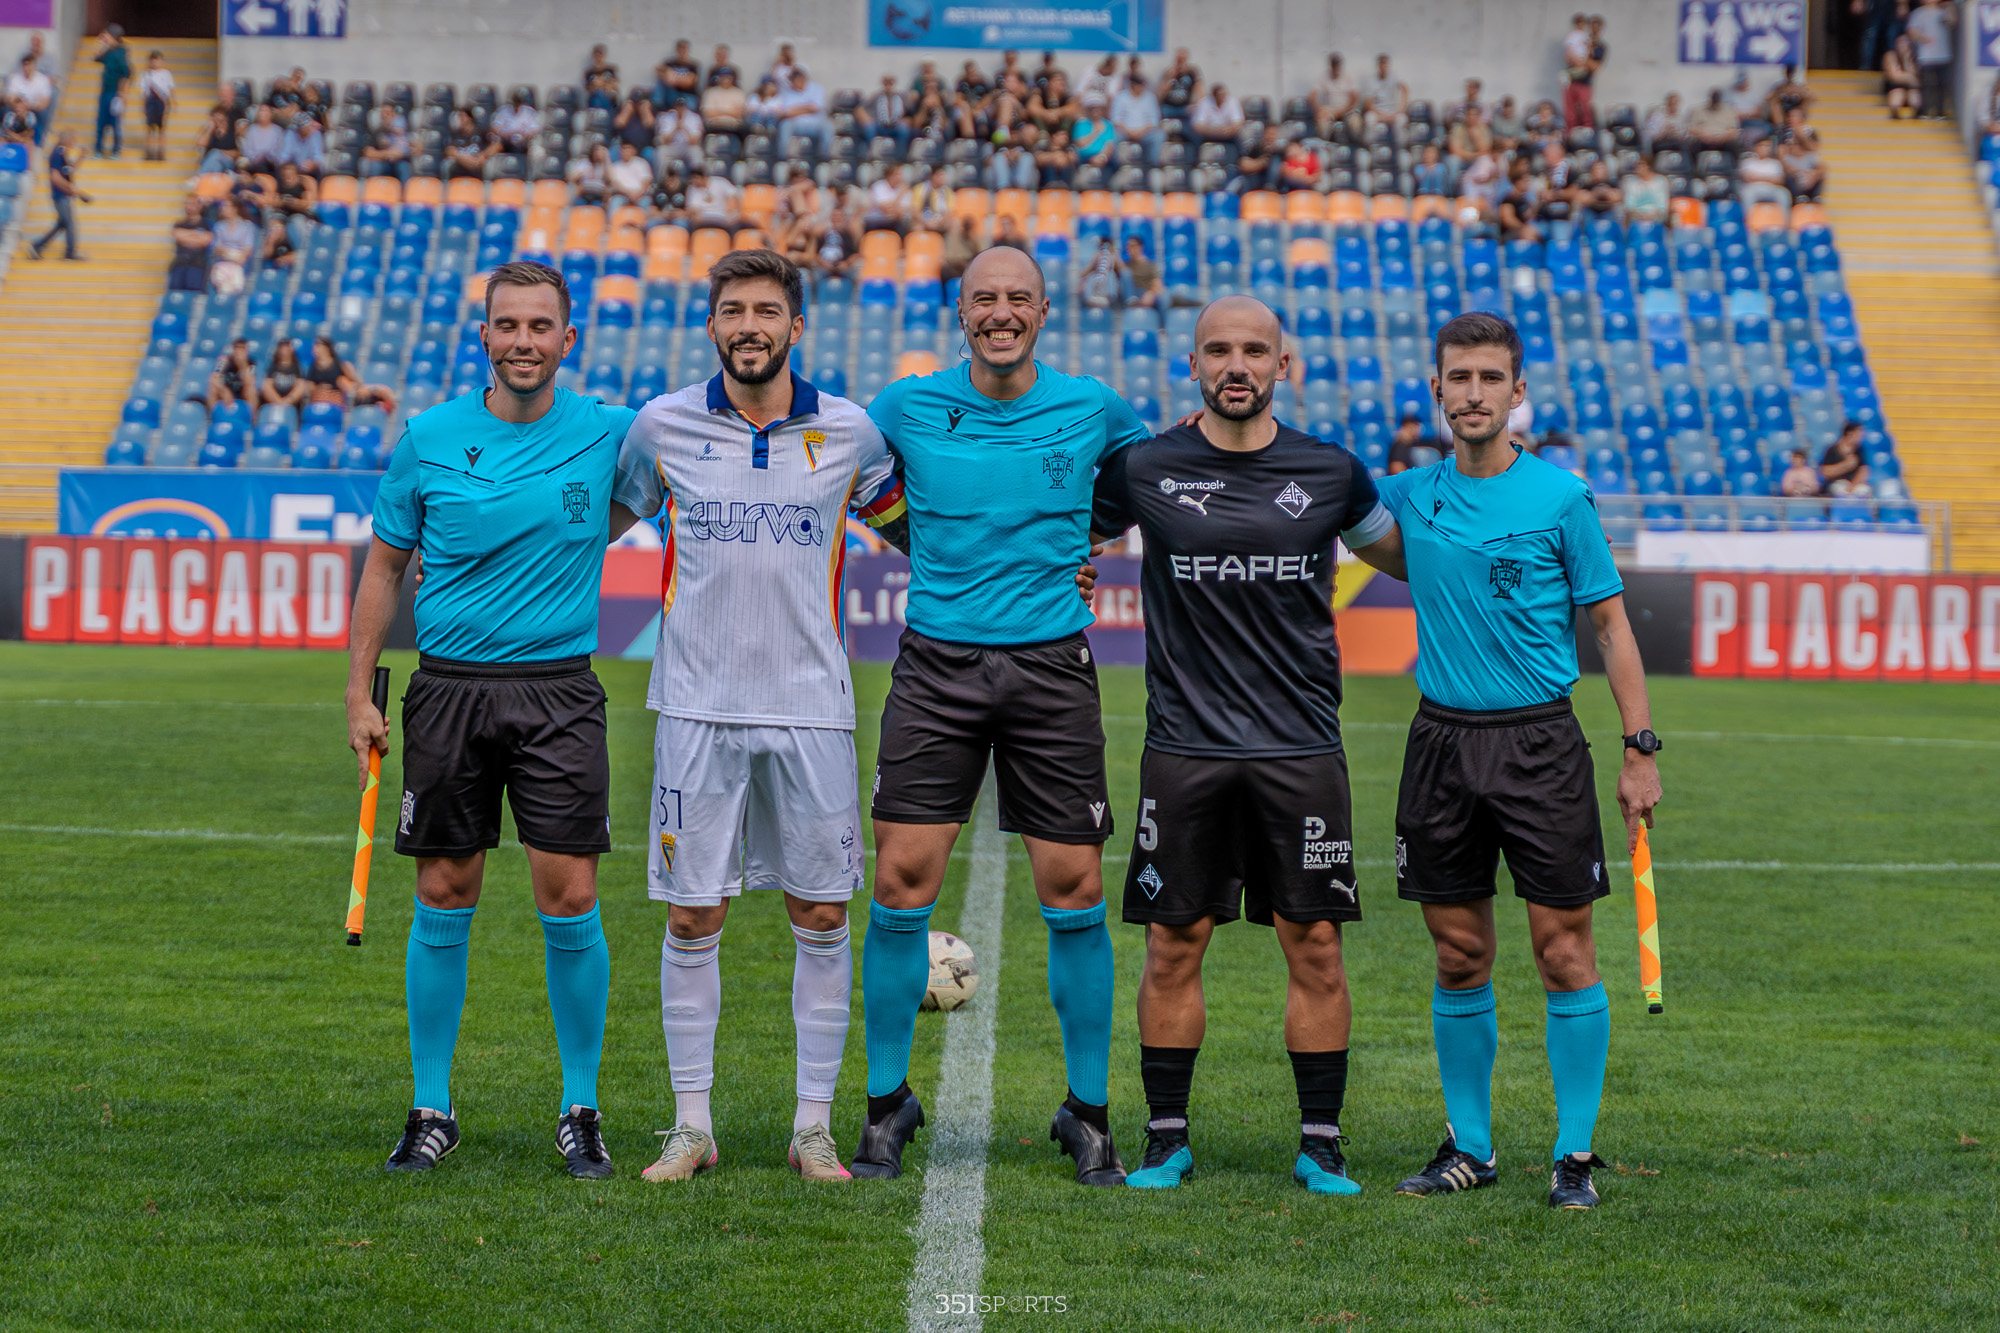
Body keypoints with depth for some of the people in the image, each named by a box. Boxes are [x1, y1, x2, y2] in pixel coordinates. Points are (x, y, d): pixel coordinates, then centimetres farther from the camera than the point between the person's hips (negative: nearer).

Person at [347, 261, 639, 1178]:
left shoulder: (609, 433, 0)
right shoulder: (429, 439, 1)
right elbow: (385, 564, 9)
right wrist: (359, 692, 5)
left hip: (560, 690, 0)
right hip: (449, 687, 1)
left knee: (569, 900, -4)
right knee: (444, 899, 4)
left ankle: (581, 1111, 9)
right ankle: (431, 1111, 15)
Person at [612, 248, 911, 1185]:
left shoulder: (849, 432, 2)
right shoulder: (662, 426, 1)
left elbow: (916, 535, 18)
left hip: (810, 707, 0)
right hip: (698, 708, 0)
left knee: (821, 915, 3)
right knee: (691, 916, 1)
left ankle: (813, 1126, 13)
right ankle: (692, 1124, 12)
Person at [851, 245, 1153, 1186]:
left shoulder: (1090, 409, 3)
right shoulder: (909, 406, 1)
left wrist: (1085, 548, 10)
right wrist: (922, 547, 11)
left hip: (1052, 668, 0)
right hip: (936, 664, 0)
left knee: (1074, 891, 0)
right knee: (902, 884, -4)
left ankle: (1088, 1113, 12)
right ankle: (886, 1104, 9)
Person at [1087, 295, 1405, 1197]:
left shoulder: (1330, 472, 5)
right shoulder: (1142, 468, 2)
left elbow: (1404, 555, 22)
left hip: (1301, 749, 1)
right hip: (1183, 747, 0)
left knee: (1315, 948, 1)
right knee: (1173, 946, 2)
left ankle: (1321, 1147, 10)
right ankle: (1166, 1140, 14)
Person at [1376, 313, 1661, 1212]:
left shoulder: (1562, 498, -2)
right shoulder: (1408, 495, 7)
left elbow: (1610, 626, 1)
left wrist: (1640, 749, -5)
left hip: (1540, 742, -3)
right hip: (1441, 740, 3)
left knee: (1564, 951, -4)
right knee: (1459, 959, 7)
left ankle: (1575, 1154, 4)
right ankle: (1469, 1146, 17)